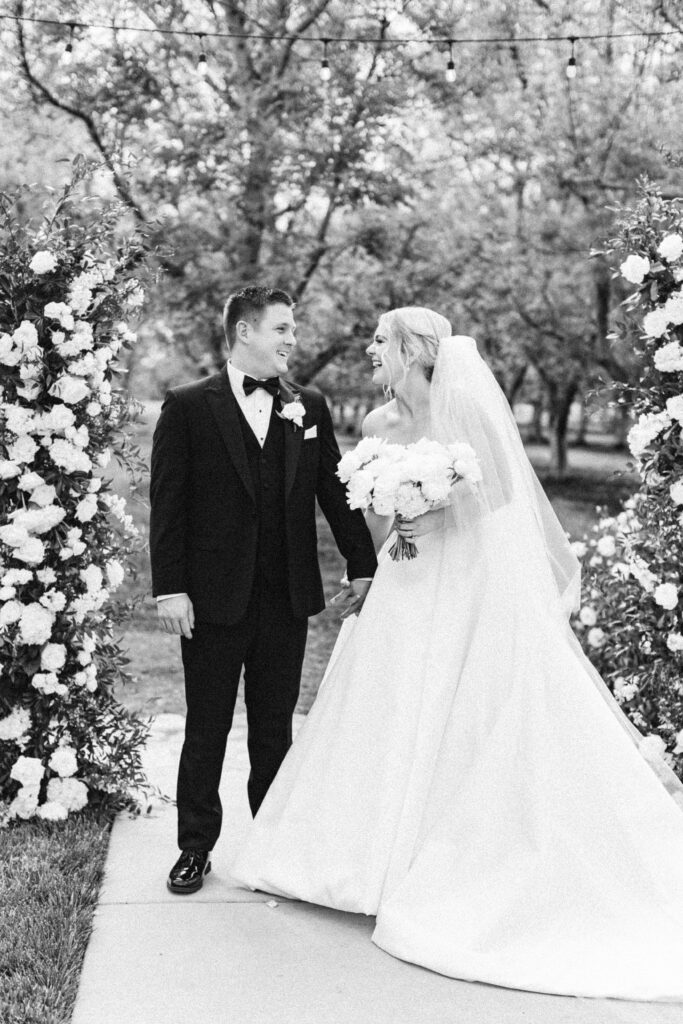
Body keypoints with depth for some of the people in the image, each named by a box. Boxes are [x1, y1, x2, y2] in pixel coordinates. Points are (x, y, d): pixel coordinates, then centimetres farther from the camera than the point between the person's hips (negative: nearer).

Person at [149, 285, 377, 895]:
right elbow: (168, 503, -6)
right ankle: (196, 848, 22)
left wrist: (363, 566, 6)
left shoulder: (309, 408, 7)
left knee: (275, 728, 13)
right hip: (214, 598, -3)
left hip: (288, 597, 3)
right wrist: (170, 589, -11)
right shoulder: (189, 407, -3)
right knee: (207, 730, 9)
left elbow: (336, 491, 10)